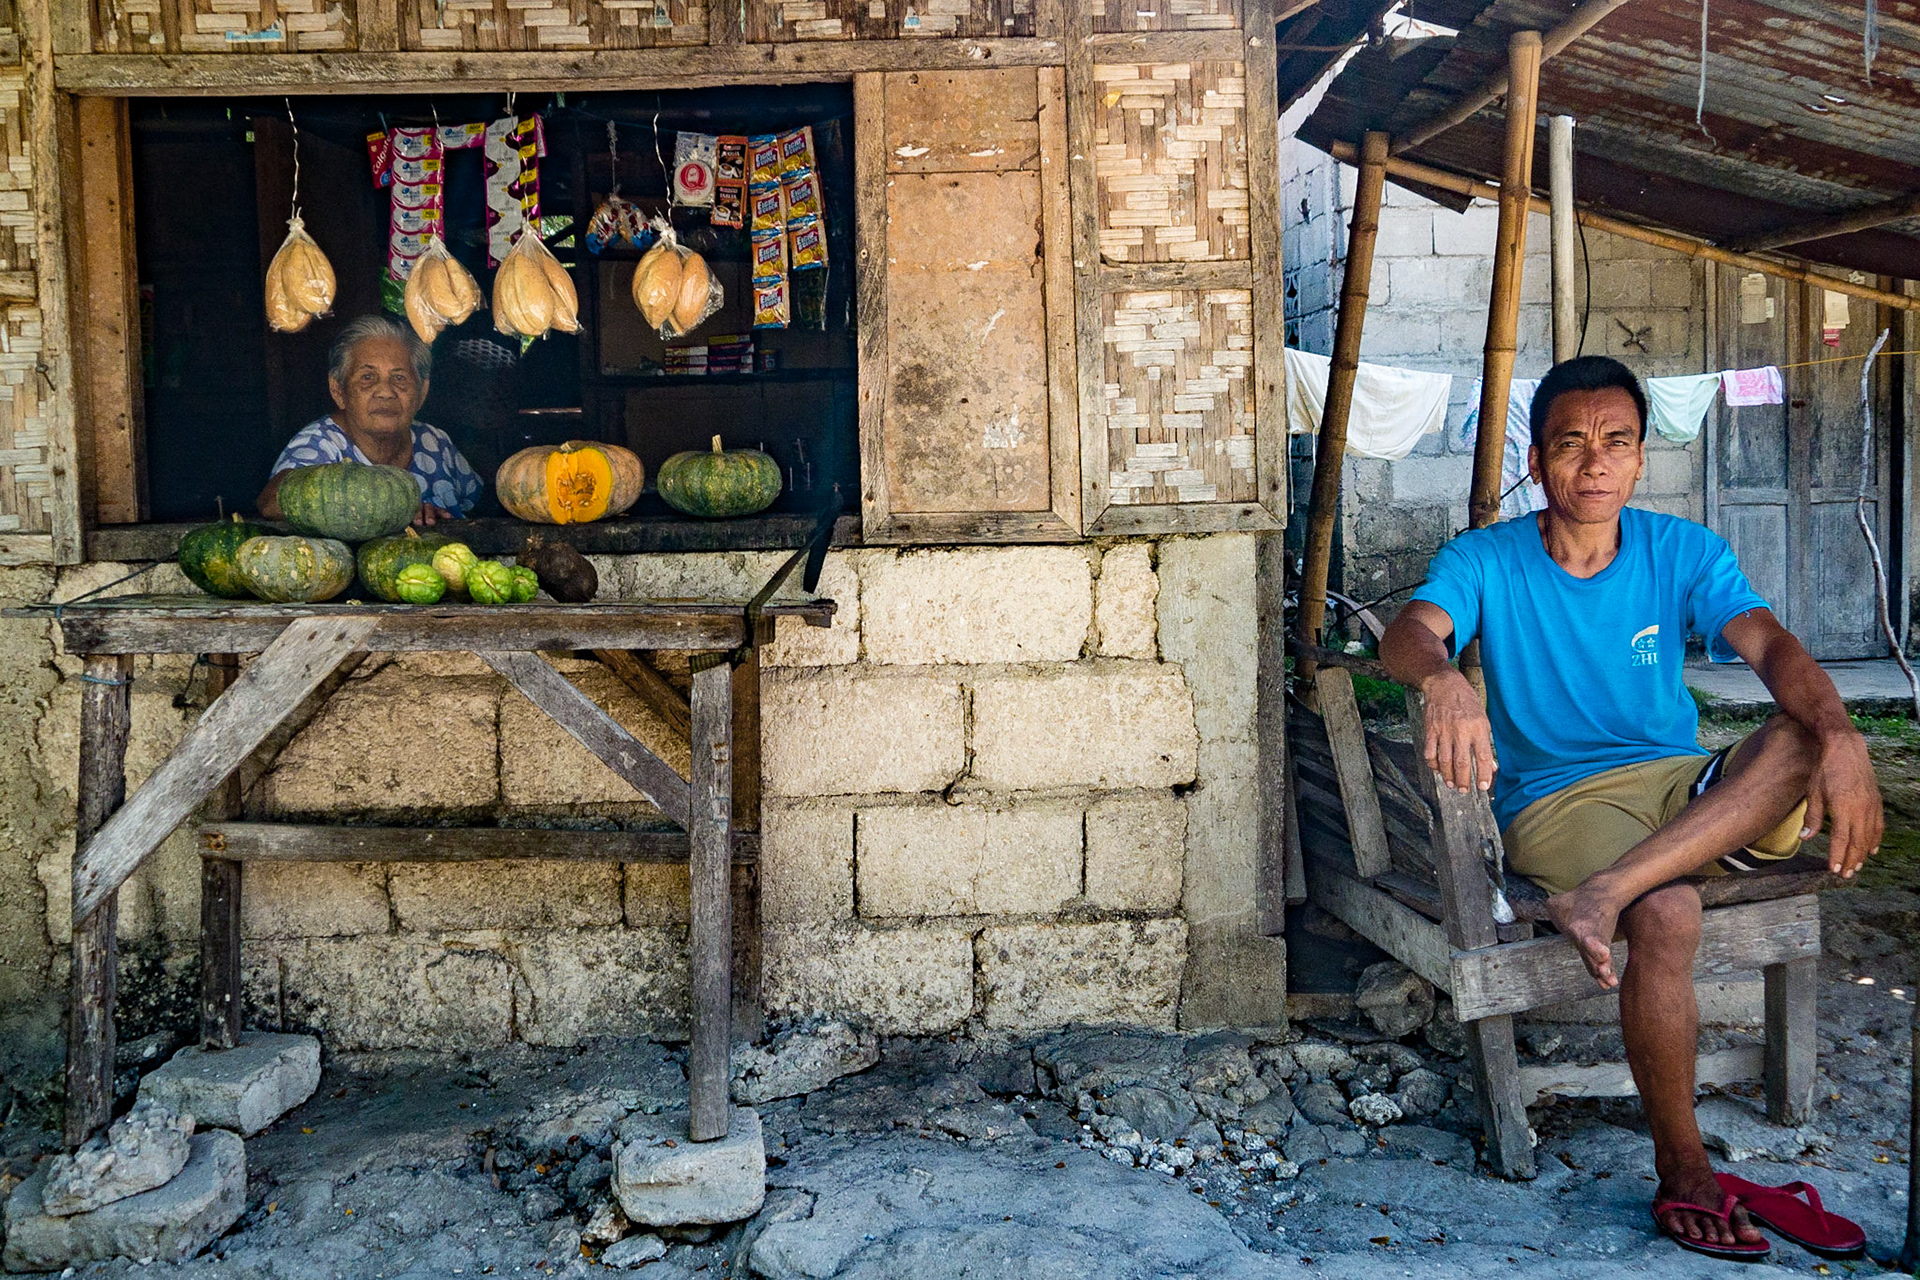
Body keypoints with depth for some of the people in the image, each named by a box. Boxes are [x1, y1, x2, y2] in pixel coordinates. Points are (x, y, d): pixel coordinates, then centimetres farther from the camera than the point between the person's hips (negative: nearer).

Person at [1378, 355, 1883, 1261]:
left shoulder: (1684, 552, 4)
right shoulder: (1485, 561, -3)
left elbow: (1769, 645, -13)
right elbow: (1407, 634, -23)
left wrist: (1838, 737, -34)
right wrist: (1443, 679, -50)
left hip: (1688, 789, 3)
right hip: (1556, 802, -3)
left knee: (1811, 739, -25)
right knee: (1667, 914, -32)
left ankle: (1605, 891, -36)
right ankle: (1683, 1171, -15)